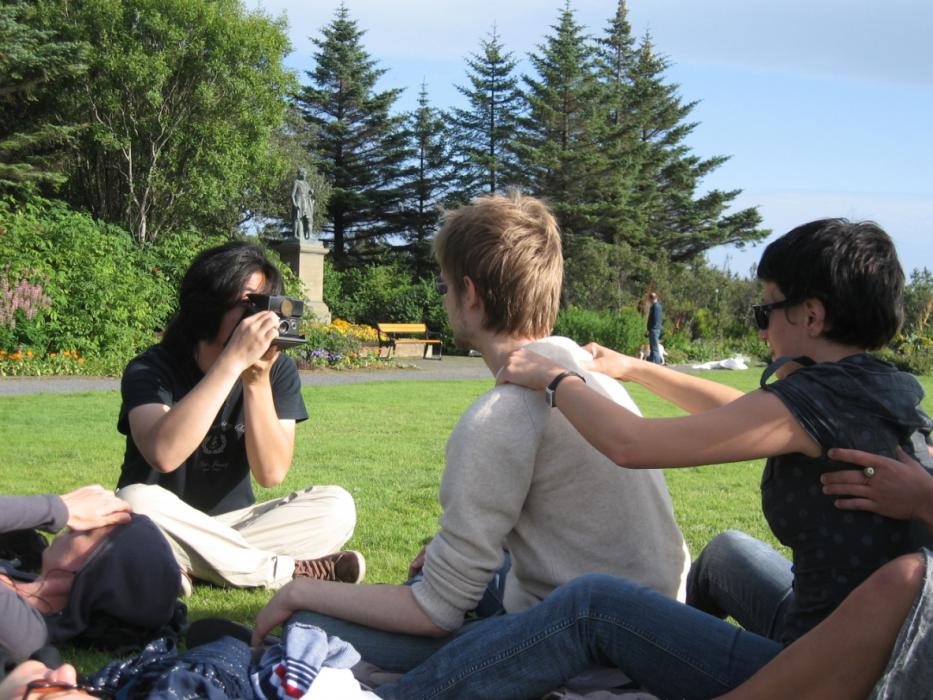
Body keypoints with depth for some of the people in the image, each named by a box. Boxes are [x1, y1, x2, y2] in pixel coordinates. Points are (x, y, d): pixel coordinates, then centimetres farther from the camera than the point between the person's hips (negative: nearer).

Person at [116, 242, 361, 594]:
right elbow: (164, 454, -37)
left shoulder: (278, 370, -5)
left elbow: (271, 472, -15)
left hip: (234, 523, 3)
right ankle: (289, 571, -22)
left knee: (337, 505, -17)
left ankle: (190, 566, -23)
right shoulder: (151, 370, -15)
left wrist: (257, 380, -27)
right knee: (136, 502, -35)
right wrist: (233, 361, -37)